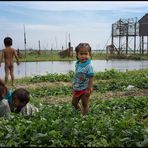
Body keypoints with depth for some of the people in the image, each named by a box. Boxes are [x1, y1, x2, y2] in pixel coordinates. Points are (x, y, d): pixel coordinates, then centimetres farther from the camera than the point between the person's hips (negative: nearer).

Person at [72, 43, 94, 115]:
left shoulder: (88, 66, -22)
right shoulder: (77, 64, -1)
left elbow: (91, 78, -22)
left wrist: (88, 89, -22)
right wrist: (74, 85, 15)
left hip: (84, 89, -8)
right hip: (77, 89, 8)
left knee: (84, 104, 6)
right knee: (74, 103, 21)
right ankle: (79, 110, 46)